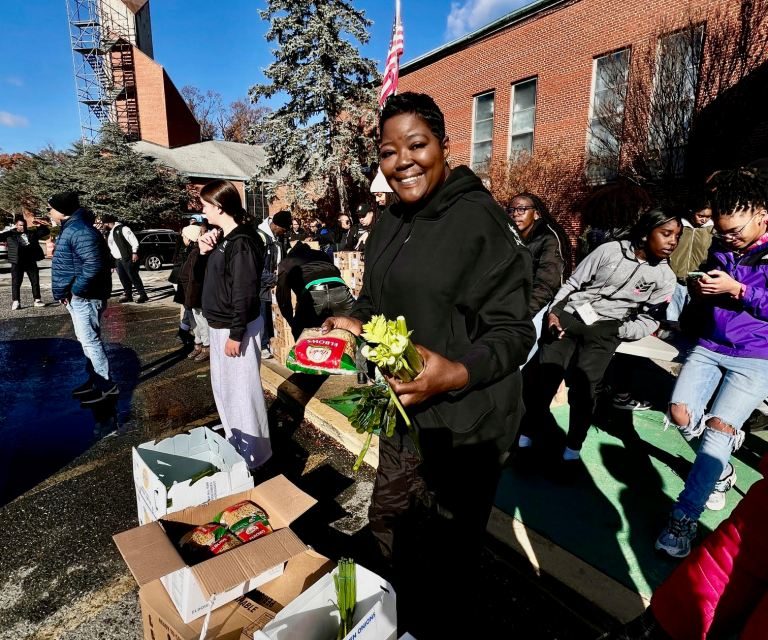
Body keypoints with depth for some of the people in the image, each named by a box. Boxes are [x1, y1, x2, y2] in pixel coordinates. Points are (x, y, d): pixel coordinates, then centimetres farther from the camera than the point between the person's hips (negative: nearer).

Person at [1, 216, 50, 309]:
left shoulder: (32, 233, 12)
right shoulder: (10, 234, 5)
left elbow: (46, 232, 15)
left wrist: (43, 225, -2)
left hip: (31, 261, 2)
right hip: (17, 263, -2)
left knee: (35, 281, 6)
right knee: (16, 282, 0)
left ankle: (37, 300, 15)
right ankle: (15, 302, 5)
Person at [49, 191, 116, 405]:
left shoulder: (80, 231, -19)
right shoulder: (70, 229, 15)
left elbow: (93, 265, -29)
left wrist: (74, 290, -22)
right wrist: (68, 290, 12)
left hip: (84, 297, -11)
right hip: (77, 296, 11)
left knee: (90, 341, -5)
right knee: (86, 341, 17)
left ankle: (106, 385, 4)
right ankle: (95, 379, 28)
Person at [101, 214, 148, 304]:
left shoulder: (122, 228, -7)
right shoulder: (110, 233, 19)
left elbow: (134, 241, -12)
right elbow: (110, 246, 25)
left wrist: (134, 252, -18)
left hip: (128, 258, -8)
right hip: (118, 259, 8)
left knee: (133, 276, -8)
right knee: (123, 278, 9)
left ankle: (143, 294, -3)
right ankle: (128, 295, 17)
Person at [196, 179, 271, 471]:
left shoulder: (242, 242, -20)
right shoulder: (221, 238, 10)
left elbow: (245, 294, -22)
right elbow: (201, 276, 17)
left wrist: (236, 334, -21)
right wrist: (203, 252, -1)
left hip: (237, 328, -10)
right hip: (220, 325, 10)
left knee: (241, 391, 0)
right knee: (222, 387, 20)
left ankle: (253, 455, 15)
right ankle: (234, 443, 38)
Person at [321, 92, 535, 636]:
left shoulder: (480, 219, -18)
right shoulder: (390, 223, 6)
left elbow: (513, 331, -18)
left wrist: (455, 373, -35)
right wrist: (355, 321, -4)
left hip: (462, 423, -7)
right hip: (402, 411, 8)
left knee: (448, 552, 16)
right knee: (388, 528, 25)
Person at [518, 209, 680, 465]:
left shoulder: (665, 277, 7)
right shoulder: (609, 250, 1)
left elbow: (650, 318, 10)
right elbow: (571, 284, 6)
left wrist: (620, 332, -6)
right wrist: (553, 312, -5)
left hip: (604, 330, 1)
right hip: (569, 316, -1)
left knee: (583, 384, -17)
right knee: (543, 374, -14)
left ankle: (573, 448, 0)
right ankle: (526, 434, 3)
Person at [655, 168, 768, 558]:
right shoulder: (721, 249, 10)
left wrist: (737, 290, -20)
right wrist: (697, 291, 3)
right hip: (708, 348, 5)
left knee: (718, 429, -14)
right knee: (680, 414, -9)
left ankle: (684, 517, -3)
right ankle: (720, 466, 23)